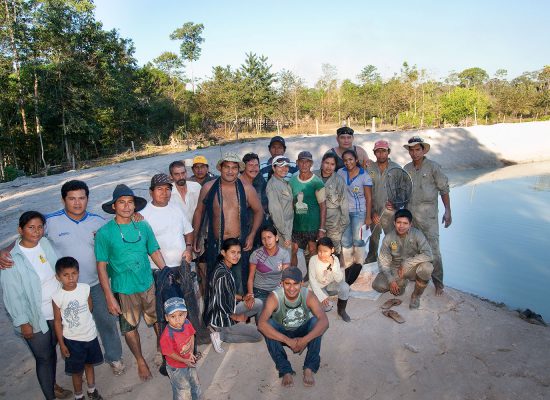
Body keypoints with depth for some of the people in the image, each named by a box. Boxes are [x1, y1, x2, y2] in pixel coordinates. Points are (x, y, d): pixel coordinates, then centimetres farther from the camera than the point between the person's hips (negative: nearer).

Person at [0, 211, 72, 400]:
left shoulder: (46, 243, -4)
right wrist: (23, 323, -11)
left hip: (57, 311, 5)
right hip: (35, 318, -5)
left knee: (53, 350, 22)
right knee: (44, 358, 9)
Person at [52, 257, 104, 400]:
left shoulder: (85, 288, -12)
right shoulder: (57, 297, -17)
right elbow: (57, 321, -8)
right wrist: (61, 344, -6)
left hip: (90, 335, 3)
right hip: (72, 340, -2)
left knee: (89, 364, 21)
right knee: (77, 370, 13)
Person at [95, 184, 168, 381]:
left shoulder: (143, 226, -3)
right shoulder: (104, 233, -12)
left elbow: (155, 252, 4)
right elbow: (101, 266, -10)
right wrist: (109, 297, -12)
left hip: (149, 285, 3)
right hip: (124, 290, -2)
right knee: (130, 328, 14)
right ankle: (140, 361, 38)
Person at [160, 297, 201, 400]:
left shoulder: (187, 323, -19)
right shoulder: (167, 335, -36)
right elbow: (169, 353, -25)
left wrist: (191, 353, -12)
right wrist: (184, 361, -20)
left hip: (190, 362, 6)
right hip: (176, 368, -6)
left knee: (195, 385, 28)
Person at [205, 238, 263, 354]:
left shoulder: (226, 268, 2)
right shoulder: (222, 274, -28)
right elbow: (221, 304, -26)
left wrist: (242, 298, -1)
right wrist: (236, 317, -11)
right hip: (220, 319, -9)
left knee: (258, 304, 7)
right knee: (258, 335, 0)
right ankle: (220, 335, -1)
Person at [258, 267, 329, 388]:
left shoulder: (308, 295, -24)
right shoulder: (274, 297, -27)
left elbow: (324, 321, -34)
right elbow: (261, 324, -39)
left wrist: (305, 340, -45)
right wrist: (288, 341, -42)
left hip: (303, 333, 1)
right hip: (282, 334, 0)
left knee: (316, 321, -29)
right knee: (268, 325, -31)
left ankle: (309, 369, -18)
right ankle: (286, 371, -22)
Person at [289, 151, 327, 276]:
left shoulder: (317, 183, -9)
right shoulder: (292, 181, 3)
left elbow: (323, 206, -9)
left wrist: (322, 229, -13)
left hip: (313, 225, -3)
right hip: (296, 224, 3)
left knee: (312, 252, 8)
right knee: (293, 250, 2)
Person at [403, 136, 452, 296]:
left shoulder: (433, 167, -5)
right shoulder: (406, 168, 9)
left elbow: (444, 190, -4)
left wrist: (447, 211, -9)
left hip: (428, 215, -5)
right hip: (409, 214, 5)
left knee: (433, 250, -6)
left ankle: (438, 283, 6)